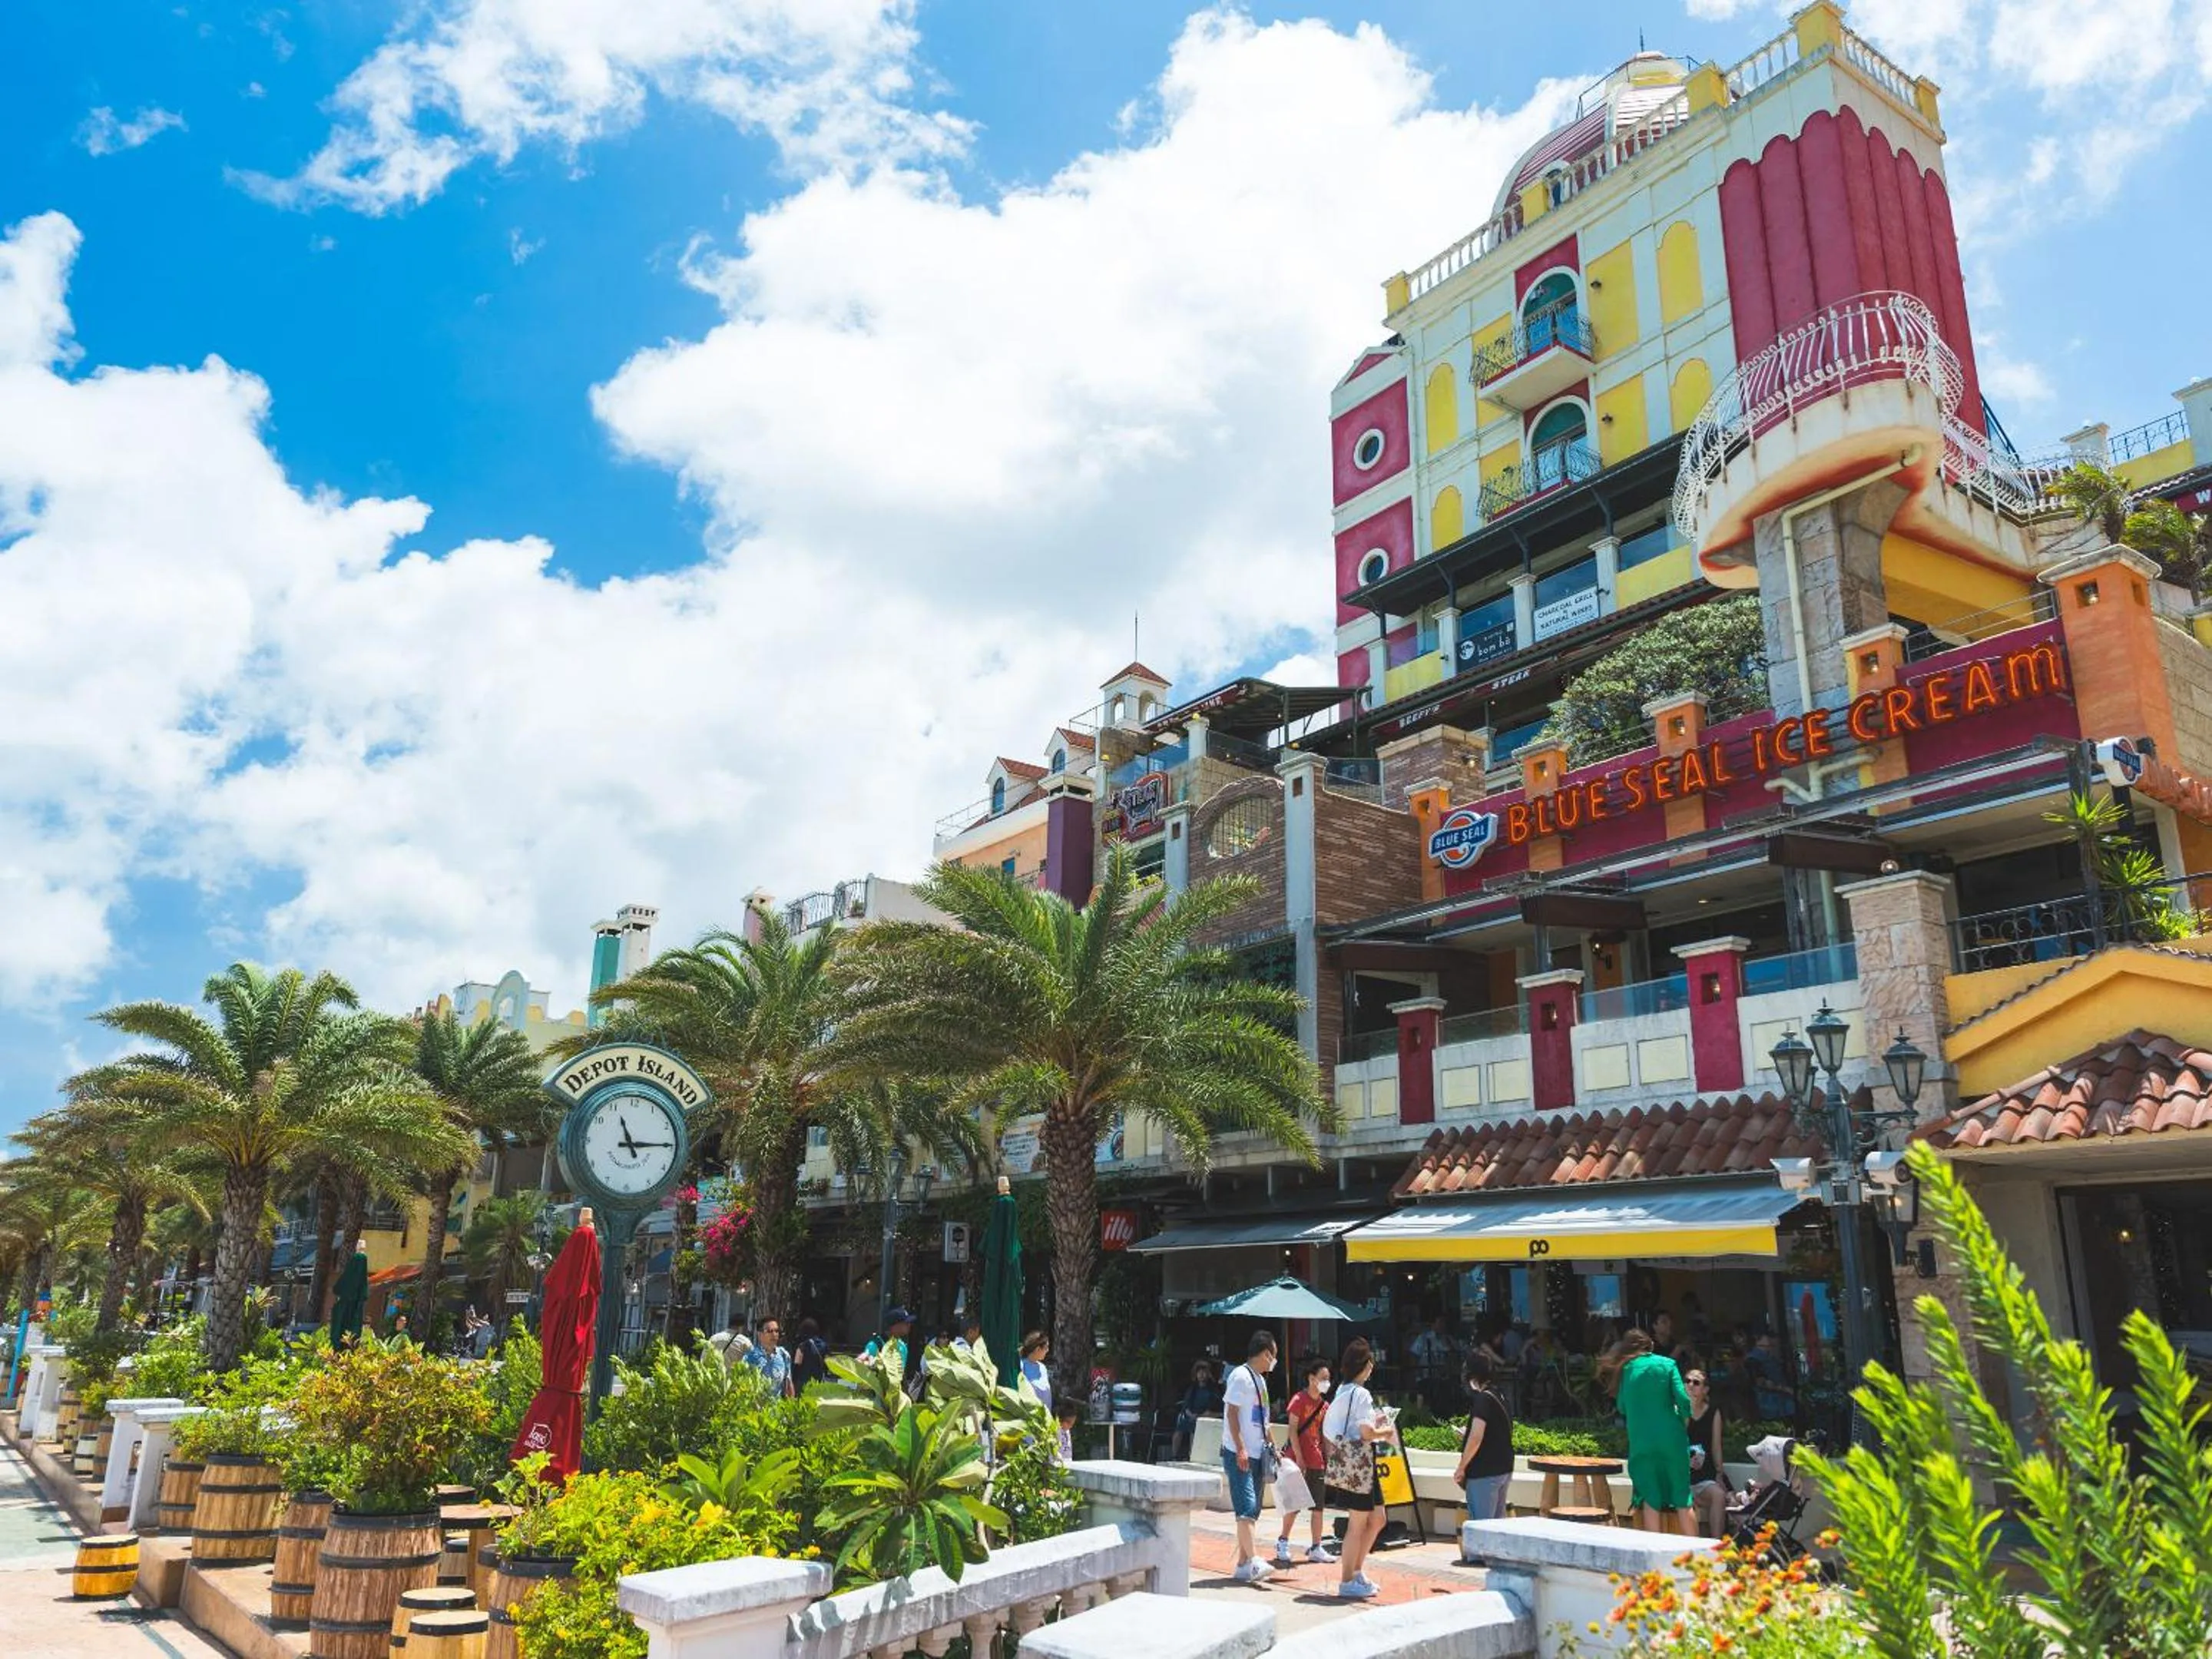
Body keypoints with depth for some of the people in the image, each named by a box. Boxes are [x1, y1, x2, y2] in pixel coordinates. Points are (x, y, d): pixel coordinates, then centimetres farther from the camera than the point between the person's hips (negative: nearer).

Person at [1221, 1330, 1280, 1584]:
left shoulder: (1260, 1380, 17)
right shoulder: (1241, 1376, -10)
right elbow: (1232, 1413, -16)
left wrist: (1270, 1444, 16)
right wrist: (1241, 1449, -21)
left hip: (1257, 1454, 9)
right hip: (1239, 1454, -9)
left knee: (1252, 1510, 9)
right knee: (1247, 1507, -16)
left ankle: (1243, 1565, 13)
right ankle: (1252, 1561, -20)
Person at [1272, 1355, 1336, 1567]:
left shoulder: (1324, 1405, 10)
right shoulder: (1299, 1400, -8)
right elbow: (1292, 1431, -11)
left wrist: (1328, 1459, 8)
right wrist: (1299, 1458, -15)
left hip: (1317, 1462, 6)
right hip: (1299, 1460, -6)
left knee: (1318, 1506, 7)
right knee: (1295, 1504, -2)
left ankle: (1316, 1548, 15)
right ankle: (1283, 1542, 13)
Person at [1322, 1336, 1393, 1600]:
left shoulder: (1342, 1391, 13)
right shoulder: (1360, 1394, -16)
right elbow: (1366, 1433, -22)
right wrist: (1384, 1433, -2)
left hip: (1347, 1462, 10)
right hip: (1358, 1463, -10)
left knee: (1378, 1518, 16)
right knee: (1358, 1524, 0)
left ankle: (1355, 1571, 23)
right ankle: (1347, 1582, 8)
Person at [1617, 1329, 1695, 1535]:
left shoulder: (1627, 1370, 3)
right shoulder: (1667, 1364, -1)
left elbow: (1622, 1407, 8)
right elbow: (1683, 1399, -10)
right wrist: (1685, 1421, 6)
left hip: (1641, 1440, 0)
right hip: (1671, 1438, 0)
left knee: (1650, 1497, 8)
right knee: (1681, 1495, 10)